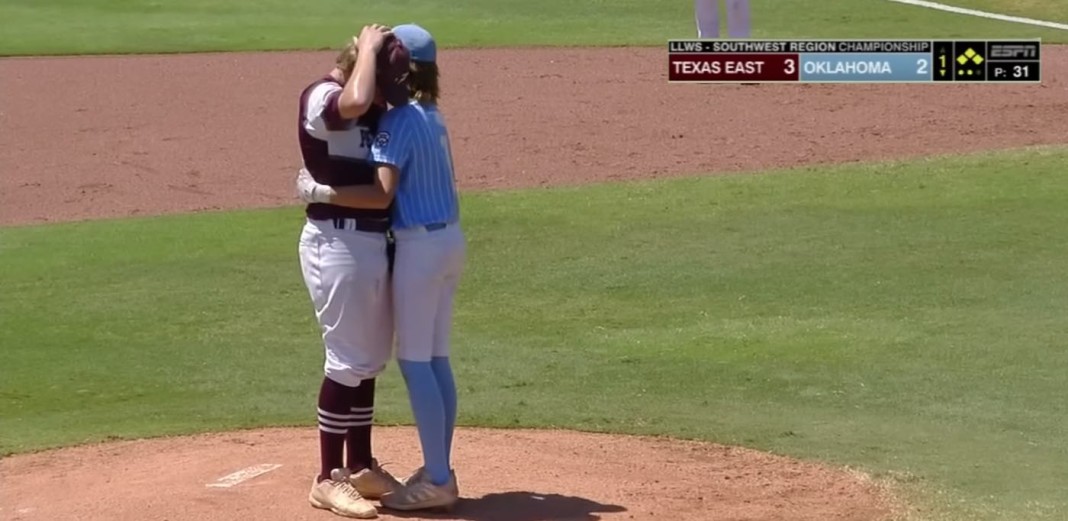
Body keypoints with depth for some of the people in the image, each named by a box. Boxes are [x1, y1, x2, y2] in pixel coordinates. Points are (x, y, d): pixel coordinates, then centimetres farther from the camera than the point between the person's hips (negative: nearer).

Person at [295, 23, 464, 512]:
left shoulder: (398, 120, -16)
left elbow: (381, 194, -24)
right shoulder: (433, 116, 12)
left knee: (414, 361, -4)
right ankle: (439, 472, 17)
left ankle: (437, 480, -3)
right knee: (436, 359, 13)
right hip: (450, 239, 9)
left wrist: (318, 192, -18)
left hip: (420, 246, -9)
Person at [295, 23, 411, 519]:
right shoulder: (321, 97, -16)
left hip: (370, 238, 10)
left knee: (369, 358, 16)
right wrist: (368, 47, -23)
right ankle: (328, 479, 2)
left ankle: (360, 466, 27)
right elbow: (356, 102, -36)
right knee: (348, 360, -5)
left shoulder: (371, 107, 11)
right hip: (338, 241, -10)